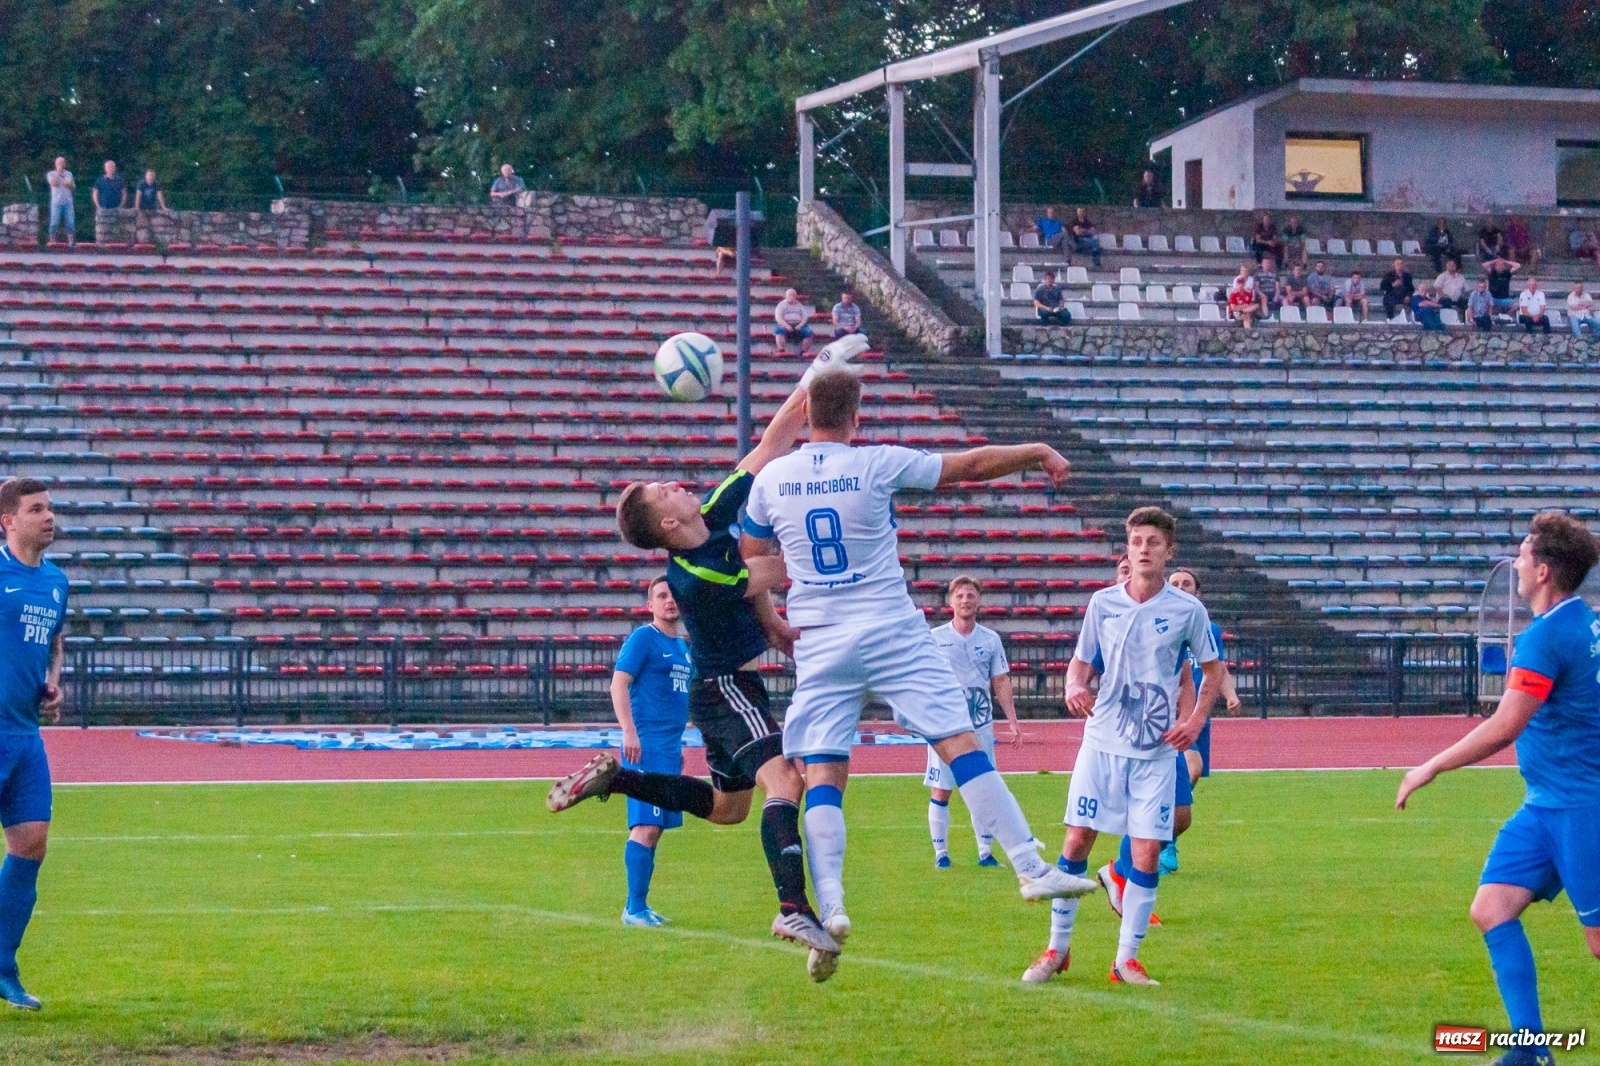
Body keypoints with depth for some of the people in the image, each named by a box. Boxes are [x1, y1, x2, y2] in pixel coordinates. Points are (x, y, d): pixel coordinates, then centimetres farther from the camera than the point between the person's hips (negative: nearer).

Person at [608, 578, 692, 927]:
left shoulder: (683, 646, 18)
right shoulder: (643, 638, -6)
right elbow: (619, 683, -13)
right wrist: (629, 732, -21)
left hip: (670, 749, 8)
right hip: (646, 747, -8)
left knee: (654, 827, 8)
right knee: (646, 826, -13)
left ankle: (639, 906, 12)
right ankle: (635, 908, -12)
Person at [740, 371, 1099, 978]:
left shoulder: (770, 480, 3)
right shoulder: (879, 465, -5)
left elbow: (751, 561, 16)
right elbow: (975, 465, 2)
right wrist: (1042, 453, 16)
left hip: (818, 645, 2)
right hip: (892, 633, -2)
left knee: (822, 774, 1)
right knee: (961, 745, -2)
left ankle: (829, 906, -14)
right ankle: (1031, 870, -6)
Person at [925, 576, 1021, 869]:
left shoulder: (990, 639, 7)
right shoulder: (935, 638, 1)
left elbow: (1001, 682, 9)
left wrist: (1013, 721, 2)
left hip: (981, 725, 2)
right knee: (940, 791, -2)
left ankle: (986, 852, 10)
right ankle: (941, 853, 7)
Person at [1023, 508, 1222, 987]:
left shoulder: (1188, 610, -2)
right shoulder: (1102, 603, 2)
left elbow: (1212, 669, 9)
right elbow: (1082, 662, 10)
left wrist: (1196, 720, -4)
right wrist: (1074, 688, -13)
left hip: (1157, 750, -1)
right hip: (1102, 742, 1)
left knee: (1148, 851, -4)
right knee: (1077, 839, -2)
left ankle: (1127, 959, 6)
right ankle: (1057, 949, 11)